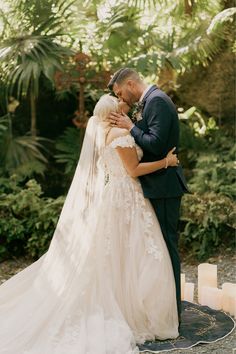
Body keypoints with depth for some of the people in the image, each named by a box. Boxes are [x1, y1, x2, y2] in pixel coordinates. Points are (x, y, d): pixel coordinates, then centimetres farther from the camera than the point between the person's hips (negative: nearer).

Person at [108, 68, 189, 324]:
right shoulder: (151, 101, 17)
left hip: (163, 187, -10)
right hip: (157, 186, 10)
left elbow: (156, 144, -23)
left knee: (166, 245, -3)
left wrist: (130, 127, -13)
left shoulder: (157, 101, -14)